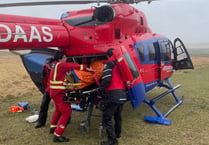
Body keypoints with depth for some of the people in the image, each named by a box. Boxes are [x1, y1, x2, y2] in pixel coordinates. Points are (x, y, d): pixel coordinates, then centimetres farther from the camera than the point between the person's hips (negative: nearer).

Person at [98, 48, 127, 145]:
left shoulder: (109, 64, -2)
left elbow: (106, 79, -15)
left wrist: (100, 91, -8)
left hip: (113, 94, -8)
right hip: (123, 94, 8)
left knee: (107, 117, -2)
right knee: (118, 115, 24)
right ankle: (117, 133, 40)